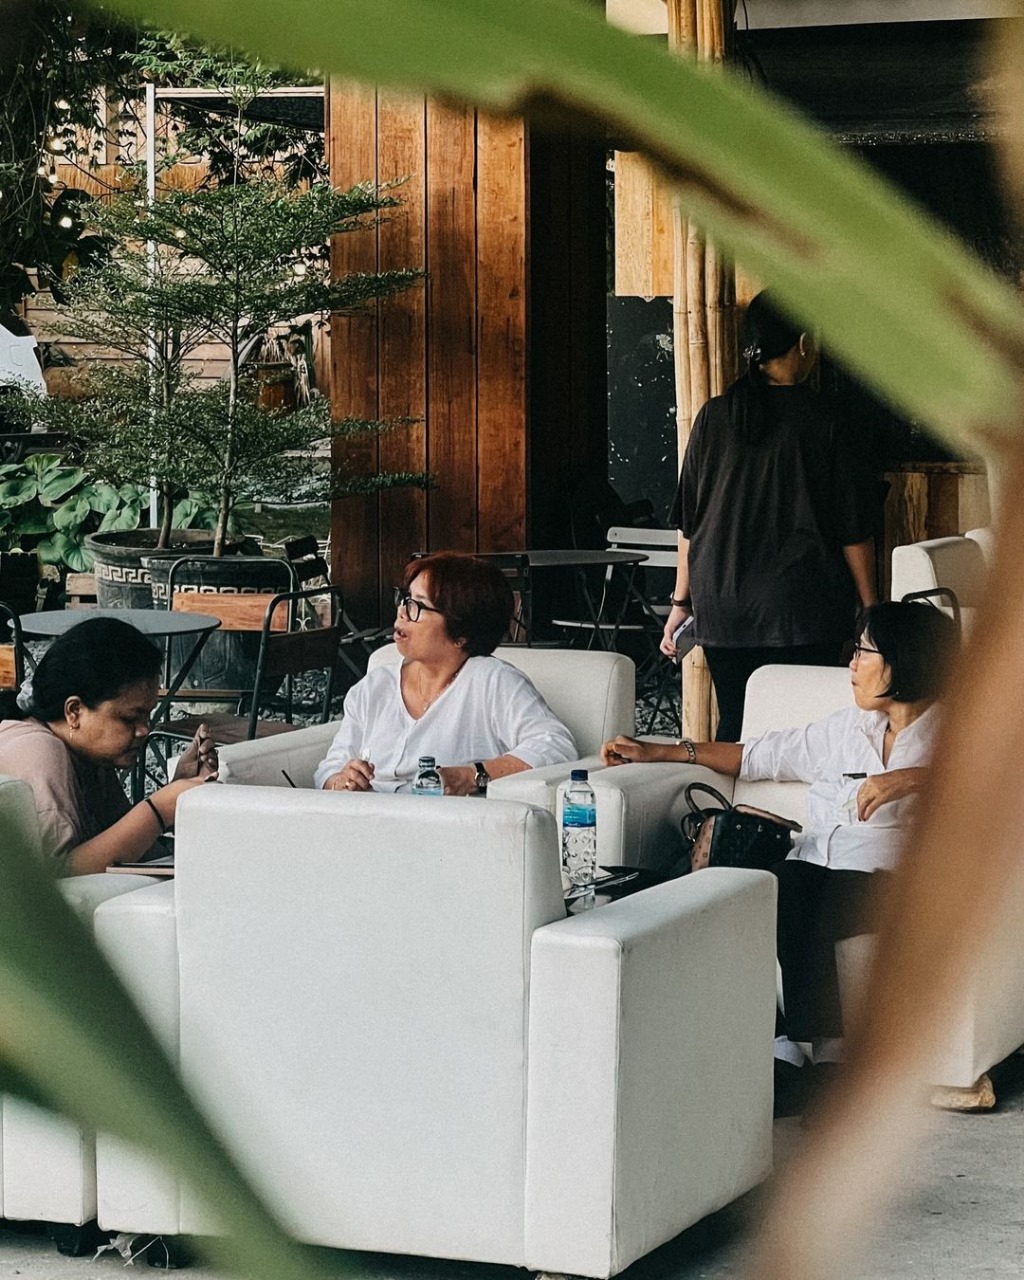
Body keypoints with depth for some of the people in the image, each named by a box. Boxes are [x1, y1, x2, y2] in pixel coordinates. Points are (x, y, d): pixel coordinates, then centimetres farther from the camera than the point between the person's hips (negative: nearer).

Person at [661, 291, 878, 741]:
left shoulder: (714, 416, 3)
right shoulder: (818, 417, -6)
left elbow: (688, 521, 7)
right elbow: (853, 528, -4)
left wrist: (682, 601, 15)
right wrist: (870, 606, 5)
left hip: (722, 609, 4)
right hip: (803, 614, -4)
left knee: (734, 722, 9)